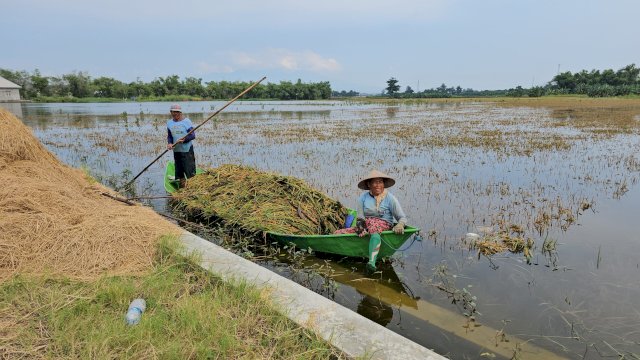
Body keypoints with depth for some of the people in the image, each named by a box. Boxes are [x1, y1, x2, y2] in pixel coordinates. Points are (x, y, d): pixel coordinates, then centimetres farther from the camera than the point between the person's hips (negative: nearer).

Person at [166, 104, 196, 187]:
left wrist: (184, 140, -26)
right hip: (176, 150, 6)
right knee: (178, 170, 13)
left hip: (187, 150, -6)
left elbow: (192, 135, -10)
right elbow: (169, 136, 12)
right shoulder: (169, 123, 8)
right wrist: (169, 143, -8)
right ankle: (182, 187, 24)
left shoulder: (186, 121, -9)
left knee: (190, 170, -6)